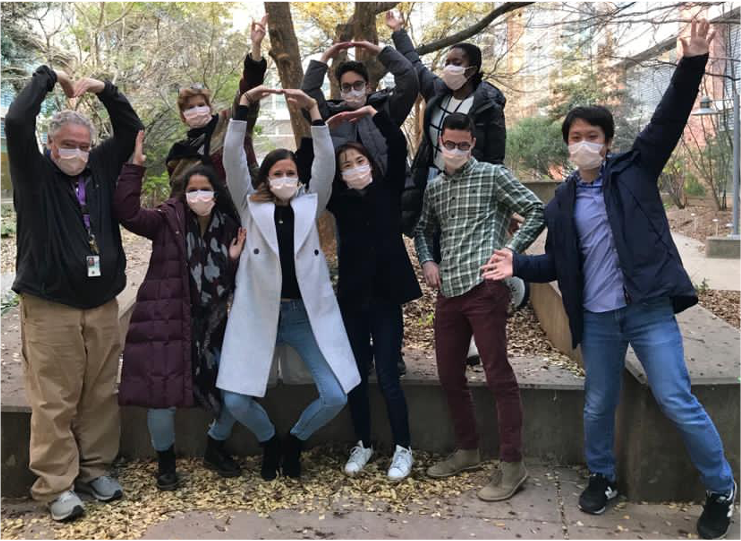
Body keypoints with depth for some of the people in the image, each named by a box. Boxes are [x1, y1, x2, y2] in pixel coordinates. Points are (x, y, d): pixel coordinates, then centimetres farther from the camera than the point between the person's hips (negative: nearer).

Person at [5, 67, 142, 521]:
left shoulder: (101, 167, 11)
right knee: (55, 402, 0)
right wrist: (48, 78, -1)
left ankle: (95, 469, 24)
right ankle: (56, 485, 11)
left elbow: (131, 128, 16)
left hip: (102, 306, 4)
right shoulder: (36, 173, 0)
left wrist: (104, 89, 5)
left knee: (101, 396, 10)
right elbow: (16, 122, -13)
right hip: (49, 309, -4)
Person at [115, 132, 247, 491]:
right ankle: (166, 461, 24)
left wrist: (235, 259, -12)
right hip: (166, 324, -4)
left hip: (211, 326, 4)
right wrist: (135, 166, -22)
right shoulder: (168, 220, -3)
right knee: (163, 397, -4)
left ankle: (215, 449, 32)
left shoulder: (228, 228, 6)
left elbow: (234, 284, 7)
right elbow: (127, 213, -20)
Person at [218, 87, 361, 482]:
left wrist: (313, 110, -13)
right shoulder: (251, 207, 5)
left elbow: (326, 162, -6)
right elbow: (232, 159, -6)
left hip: (308, 314, 1)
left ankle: (294, 441, 23)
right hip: (259, 313, 0)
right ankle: (269, 441, 25)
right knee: (236, 400, -9)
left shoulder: (310, 205, 8)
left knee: (336, 396, -8)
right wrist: (245, 105, -14)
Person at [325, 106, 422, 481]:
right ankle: (363, 444, 27)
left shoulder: (388, 190, 3)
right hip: (352, 298, 3)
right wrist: (325, 129, -5)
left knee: (387, 378, -1)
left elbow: (397, 146, -7)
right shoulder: (340, 200, 6)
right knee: (356, 377, 10)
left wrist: (372, 113, -9)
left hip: (386, 297, -3)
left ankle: (403, 449, 15)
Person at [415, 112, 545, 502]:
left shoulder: (493, 176, 2)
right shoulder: (434, 188, 18)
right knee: (449, 375, 11)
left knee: (498, 375, -5)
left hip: (485, 286, -7)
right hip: (448, 292, 7)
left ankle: (512, 464, 4)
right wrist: (427, 261, 10)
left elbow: (536, 212, -1)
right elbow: (423, 230, 29)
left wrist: (509, 252, -9)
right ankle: (468, 451, 28)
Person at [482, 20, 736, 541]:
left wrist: (692, 64, -22)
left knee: (679, 403, -2)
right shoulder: (562, 201, 8)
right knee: (599, 405, 14)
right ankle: (603, 477, 38)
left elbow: (669, 120, -10)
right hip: (597, 320, 4)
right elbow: (557, 264, 10)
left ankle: (723, 490, 19)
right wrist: (518, 265, -6)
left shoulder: (634, 169, 1)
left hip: (648, 309, -3)